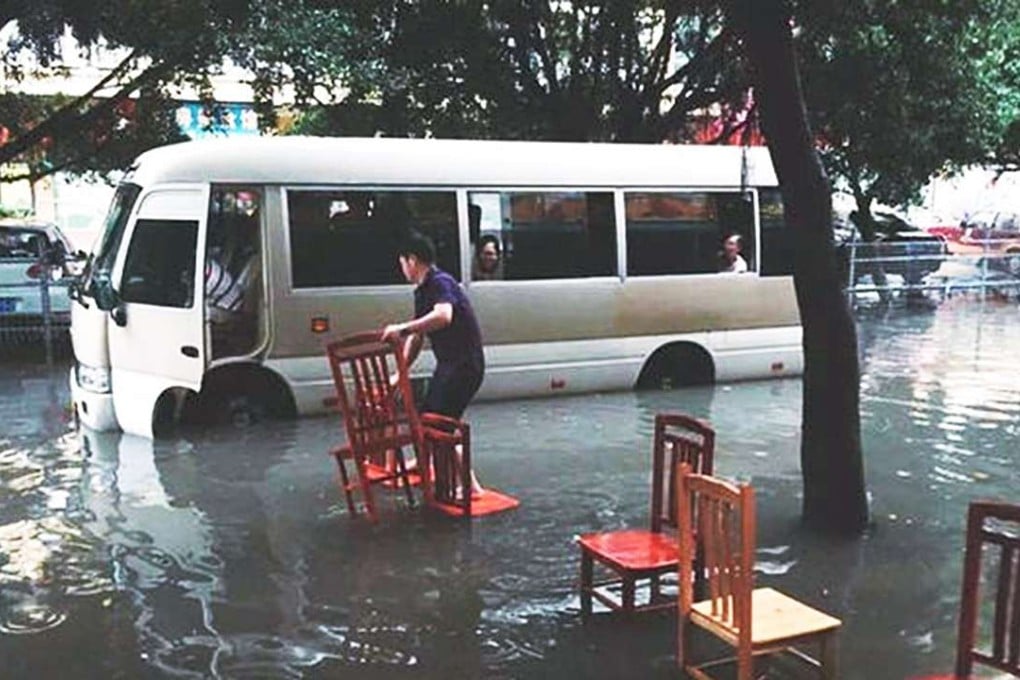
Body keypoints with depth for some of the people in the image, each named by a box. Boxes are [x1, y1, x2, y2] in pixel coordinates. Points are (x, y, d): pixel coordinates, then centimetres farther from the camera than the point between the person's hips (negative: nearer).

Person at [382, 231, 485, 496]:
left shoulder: (440, 283, -19)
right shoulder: (422, 292, 12)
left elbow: (444, 316, -40)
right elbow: (416, 338, 17)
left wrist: (402, 328, -38)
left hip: (465, 364, -10)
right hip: (447, 364, 10)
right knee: (427, 417, 23)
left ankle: (470, 485, -8)